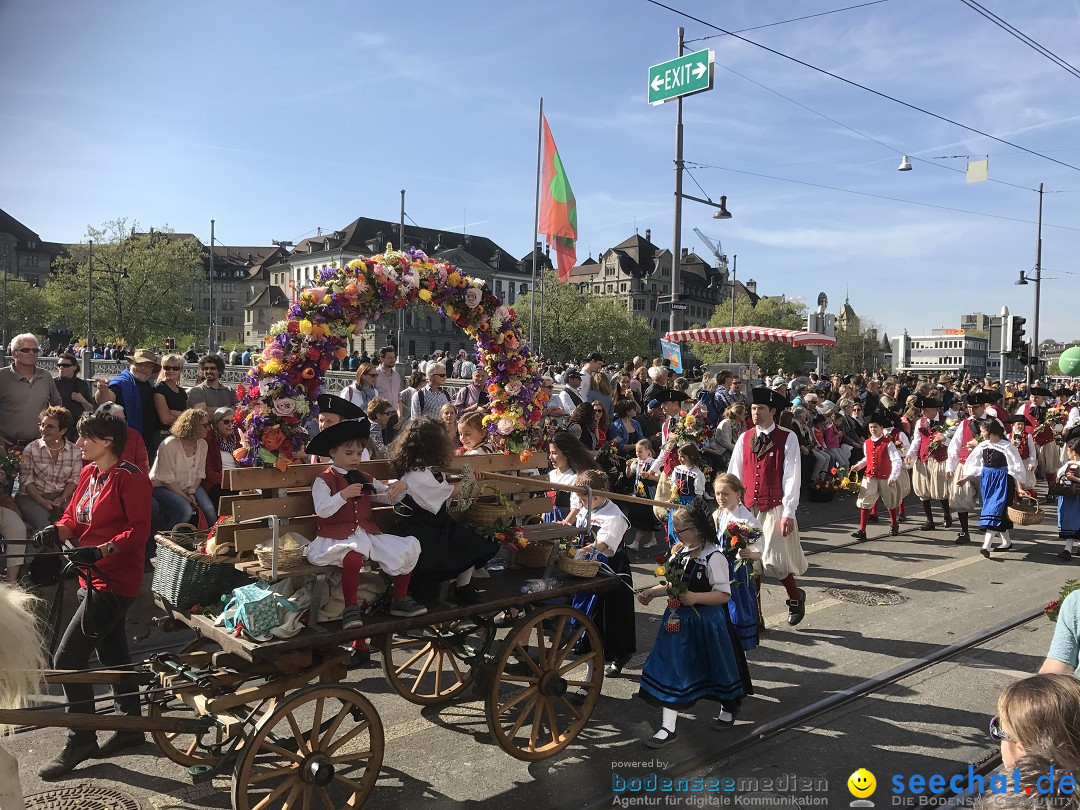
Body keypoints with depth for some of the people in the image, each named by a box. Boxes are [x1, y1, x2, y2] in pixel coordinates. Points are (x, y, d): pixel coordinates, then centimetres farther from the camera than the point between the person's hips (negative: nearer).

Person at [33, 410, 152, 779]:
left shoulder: (130, 478, -16)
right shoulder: (89, 473, 11)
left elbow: (139, 530, -20)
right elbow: (73, 518, 10)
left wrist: (100, 550, -31)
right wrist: (54, 531, -11)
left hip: (114, 582, -9)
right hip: (93, 578, 9)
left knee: (67, 659, -9)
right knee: (113, 653, 18)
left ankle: (80, 740, 5)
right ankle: (130, 726, 31)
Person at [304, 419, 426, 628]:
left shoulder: (364, 479, 19)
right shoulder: (323, 480, 0)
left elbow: (390, 498, 20)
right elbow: (322, 510, -14)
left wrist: (400, 487, -3)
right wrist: (344, 495, -26)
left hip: (366, 533, 6)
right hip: (337, 536, -6)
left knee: (408, 549, -11)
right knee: (353, 556, -41)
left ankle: (400, 599, 7)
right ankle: (351, 608, -20)